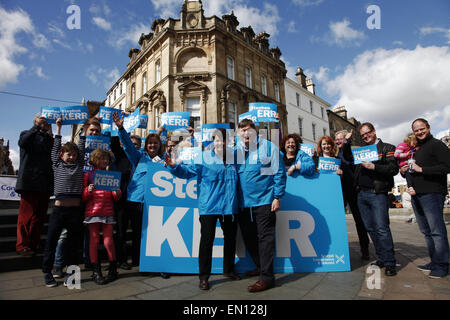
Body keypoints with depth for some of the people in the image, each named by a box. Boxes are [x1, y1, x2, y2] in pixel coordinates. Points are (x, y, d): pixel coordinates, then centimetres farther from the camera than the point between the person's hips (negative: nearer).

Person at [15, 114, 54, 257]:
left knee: (40, 215, 6)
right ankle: (22, 245, 5)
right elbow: (23, 143, -13)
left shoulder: (50, 139, 21)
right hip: (30, 182, -4)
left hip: (45, 184, 4)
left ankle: (35, 243, 15)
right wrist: (36, 127, -18)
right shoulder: (27, 134, 9)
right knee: (27, 214, -4)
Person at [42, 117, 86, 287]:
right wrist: (58, 128, 15)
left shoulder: (79, 165, 10)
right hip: (59, 208, -1)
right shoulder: (57, 165, 9)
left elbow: (81, 147, 12)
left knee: (73, 242, 8)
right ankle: (47, 272, 22)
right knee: (51, 241, 5)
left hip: (76, 209, 1)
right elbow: (56, 147, 11)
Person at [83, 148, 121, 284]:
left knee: (108, 241, -1)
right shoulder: (88, 175, 7)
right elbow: (83, 197, 6)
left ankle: (113, 270, 15)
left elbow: (116, 198, 15)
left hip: (108, 212, 1)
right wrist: (88, 191, -15)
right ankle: (96, 271, 15)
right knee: (94, 240, 3)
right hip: (92, 211, -1)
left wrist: (117, 193, -7)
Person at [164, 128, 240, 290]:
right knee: (207, 240, 0)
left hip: (229, 206, 5)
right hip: (208, 207, -4)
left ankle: (228, 269, 38)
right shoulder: (203, 157, -5)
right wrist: (174, 166, -28)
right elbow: (187, 171, -13)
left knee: (230, 238, 17)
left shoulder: (233, 157, 7)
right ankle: (204, 276, 17)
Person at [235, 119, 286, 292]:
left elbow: (279, 172, -1)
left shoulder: (269, 147, -1)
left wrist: (277, 197, -7)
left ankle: (267, 277, 6)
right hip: (243, 202, 5)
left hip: (264, 200, -5)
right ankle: (260, 266, 33)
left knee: (265, 237, -2)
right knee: (248, 237, 13)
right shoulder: (235, 150, 9)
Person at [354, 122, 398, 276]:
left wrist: (374, 167, -19)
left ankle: (389, 263, 2)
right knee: (371, 228, 8)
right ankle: (381, 259, 18)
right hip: (361, 194, 6)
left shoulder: (387, 148, 4)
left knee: (382, 228, -8)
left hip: (377, 193, -6)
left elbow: (394, 169, -9)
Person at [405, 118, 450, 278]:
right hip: (416, 195, 8)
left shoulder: (436, 145, -3)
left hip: (432, 194, -8)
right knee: (426, 231, 12)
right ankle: (434, 261, 21)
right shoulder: (415, 149, 21)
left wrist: (421, 169, -14)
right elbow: (409, 172, 26)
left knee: (436, 230, -5)